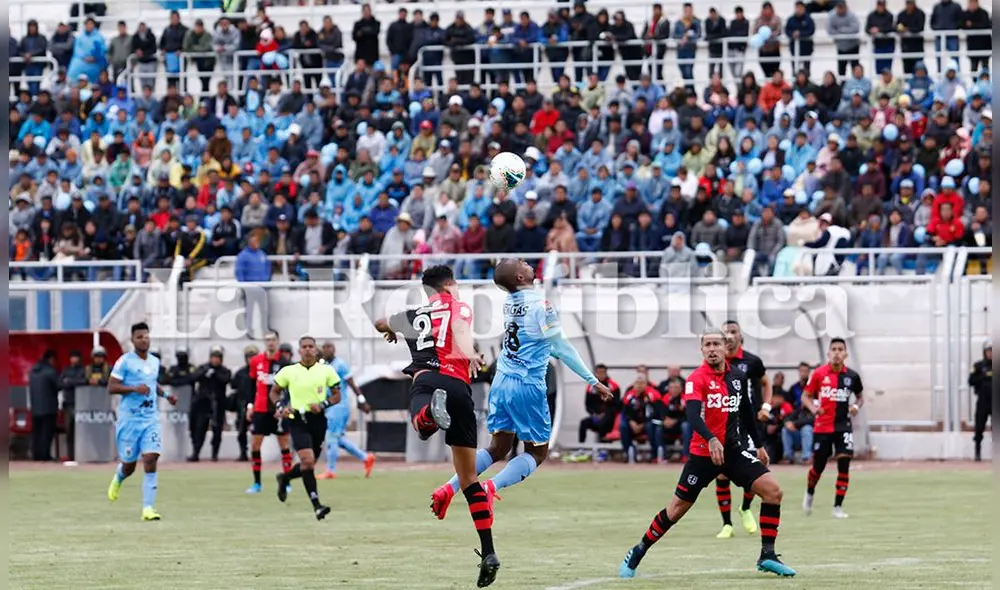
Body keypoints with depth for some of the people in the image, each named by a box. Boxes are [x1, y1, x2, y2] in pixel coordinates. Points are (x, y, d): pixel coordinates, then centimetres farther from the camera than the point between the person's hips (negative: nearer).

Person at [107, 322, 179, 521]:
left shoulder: (155, 361, 11)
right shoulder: (125, 361, -8)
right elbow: (111, 388, -11)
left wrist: (165, 394, 11)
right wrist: (134, 388, -23)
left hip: (151, 419, 4)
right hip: (129, 419, -4)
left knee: (151, 460, -12)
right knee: (129, 465, 6)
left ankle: (148, 508, -11)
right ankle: (118, 478, 45)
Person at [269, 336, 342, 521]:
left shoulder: (326, 370, 3)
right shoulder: (288, 371, 1)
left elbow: (336, 395, 8)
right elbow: (274, 392, 13)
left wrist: (322, 405, -11)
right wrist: (281, 406, -6)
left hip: (318, 420, 3)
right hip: (297, 421, -3)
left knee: (308, 464, 11)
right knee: (308, 461, -19)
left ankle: (284, 477, 43)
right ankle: (316, 505, -19)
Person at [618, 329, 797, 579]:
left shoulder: (738, 377, 6)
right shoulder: (697, 378, -12)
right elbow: (692, 413, -29)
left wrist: (759, 444, 24)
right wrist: (711, 439, -45)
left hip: (734, 450, 4)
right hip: (703, 452, -4)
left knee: (773, 491, -12)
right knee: (677, 508, 2)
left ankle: (767, 556, -6)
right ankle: (637, 553, 21)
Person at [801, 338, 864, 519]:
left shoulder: (852, 376, -1)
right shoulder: (819, 373, -5)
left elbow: (859, 396, 15)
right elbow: (806, 396, 3)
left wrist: (857, 406, -6)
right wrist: (813, 408, -17)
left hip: (843, 426, 1)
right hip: (822, 427, -1)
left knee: (844, 464, -13)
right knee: (818, 466, 7)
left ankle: (838, 506, -3)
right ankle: (809, 493, 40)